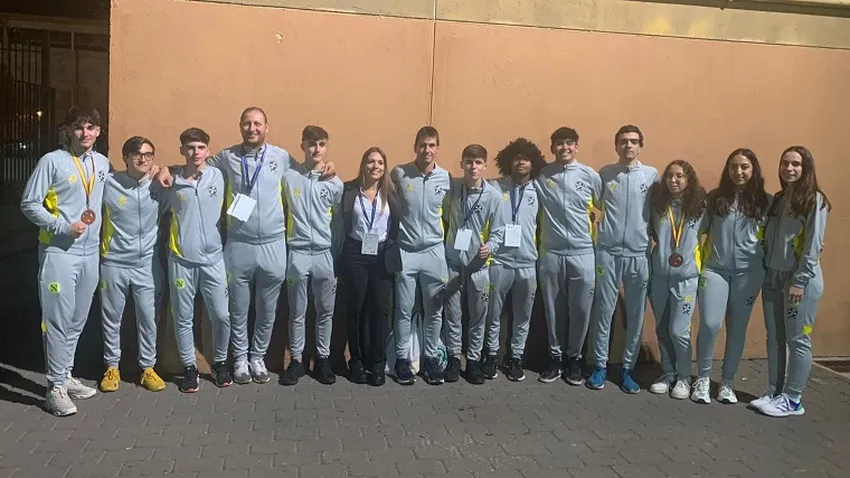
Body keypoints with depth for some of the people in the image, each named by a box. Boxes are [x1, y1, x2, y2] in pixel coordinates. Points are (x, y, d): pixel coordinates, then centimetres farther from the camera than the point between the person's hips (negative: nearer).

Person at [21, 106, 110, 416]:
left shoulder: (103, 163, 9)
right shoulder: (52, 161, -8)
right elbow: (29, 204, -8)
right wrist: (63, 227, -16)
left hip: (90, 252, 6)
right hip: (59, 252, -5)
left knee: (77, 321, 14)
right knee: (58, 321, -3)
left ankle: (65, 377, 28)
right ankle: (56, 388, 6)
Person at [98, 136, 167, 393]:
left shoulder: (158, 187, -1)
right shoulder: (107, 183, -7)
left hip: (148, 264, 1)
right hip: (114, 263, -1)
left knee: (148, 318, 7)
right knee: (111, 319, 10)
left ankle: (148, 367, 21)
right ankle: (112, 367, 26)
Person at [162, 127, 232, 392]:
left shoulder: (218, 176, 1)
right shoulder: (172, 182, -1)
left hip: (213, 258, 1)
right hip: (181, 260, 0)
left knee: (221, 316, 3)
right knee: (183, 318, 6)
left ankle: (220, 363, 24)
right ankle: (189, 367, 22)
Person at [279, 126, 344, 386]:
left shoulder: (335, 183, 2)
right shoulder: (288, 177, -1)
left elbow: (339, 223, 6)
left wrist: (339, 261, 4)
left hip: (325, 254, 1)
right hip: (297, 253, -1)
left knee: (325, 311, 9)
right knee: (297, 312, 7)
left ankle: (323, 359, 22)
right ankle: (296, 360, 19)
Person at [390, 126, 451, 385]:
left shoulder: (446, 178, -1)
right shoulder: (399, 174, -6)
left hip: (434, 251, 2)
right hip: (405, 251, -1)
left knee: (434, 311, 9)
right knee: (404, 310, 6)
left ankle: (431, 358, 23)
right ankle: (402, 359, 19)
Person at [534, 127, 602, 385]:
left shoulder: (590, 175, 1)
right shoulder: (541, 176, 1)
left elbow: (604, 208, 11)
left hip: (582, 253, 0)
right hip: (550, 253, 0)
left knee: (580, 309, 5)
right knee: (553, 309, 9)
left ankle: (574, 358, 22)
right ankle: (555, 356, 23)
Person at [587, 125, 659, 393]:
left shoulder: (652, 175, 4)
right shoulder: (605, 174, 4)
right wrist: (595, 229, 2)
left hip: (639, 254, 1)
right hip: (607, 252, -1)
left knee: (636, 315, 6)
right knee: (604, 311, 4)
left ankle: (627, 368, 18)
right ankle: (600, 365, 14)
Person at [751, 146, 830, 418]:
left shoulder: (814, 200, -7)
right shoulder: (778, 199, 14)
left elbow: (813, 246, -13)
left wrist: (800, 281, -17)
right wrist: (765, 273, 5)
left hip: (801, 279, -7)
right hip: (773, 277, 7)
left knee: (797, 340, 0)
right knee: (774, 339, 10)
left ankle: (793, 400, 8)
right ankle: (774, 393, 18)